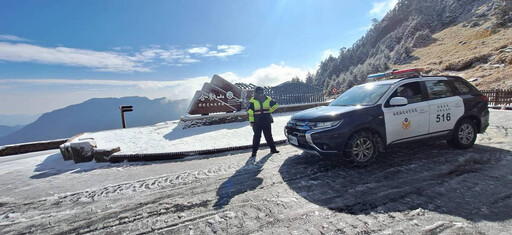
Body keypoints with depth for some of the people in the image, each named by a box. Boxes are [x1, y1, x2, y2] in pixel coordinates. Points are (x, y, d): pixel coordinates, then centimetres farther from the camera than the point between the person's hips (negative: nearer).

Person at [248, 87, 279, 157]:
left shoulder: (268, 99, 3)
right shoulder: (252, 100, -3)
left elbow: (275, 104, 15)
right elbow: (250, 112, -4)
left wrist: (269, 111, 7)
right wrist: (251, 121, -6)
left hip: (267, 122, 2)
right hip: (257, 123, -2)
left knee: (269, 136, 12)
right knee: (257, 137, 0)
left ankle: (273, 148, 24)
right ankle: (254, 151, 9)